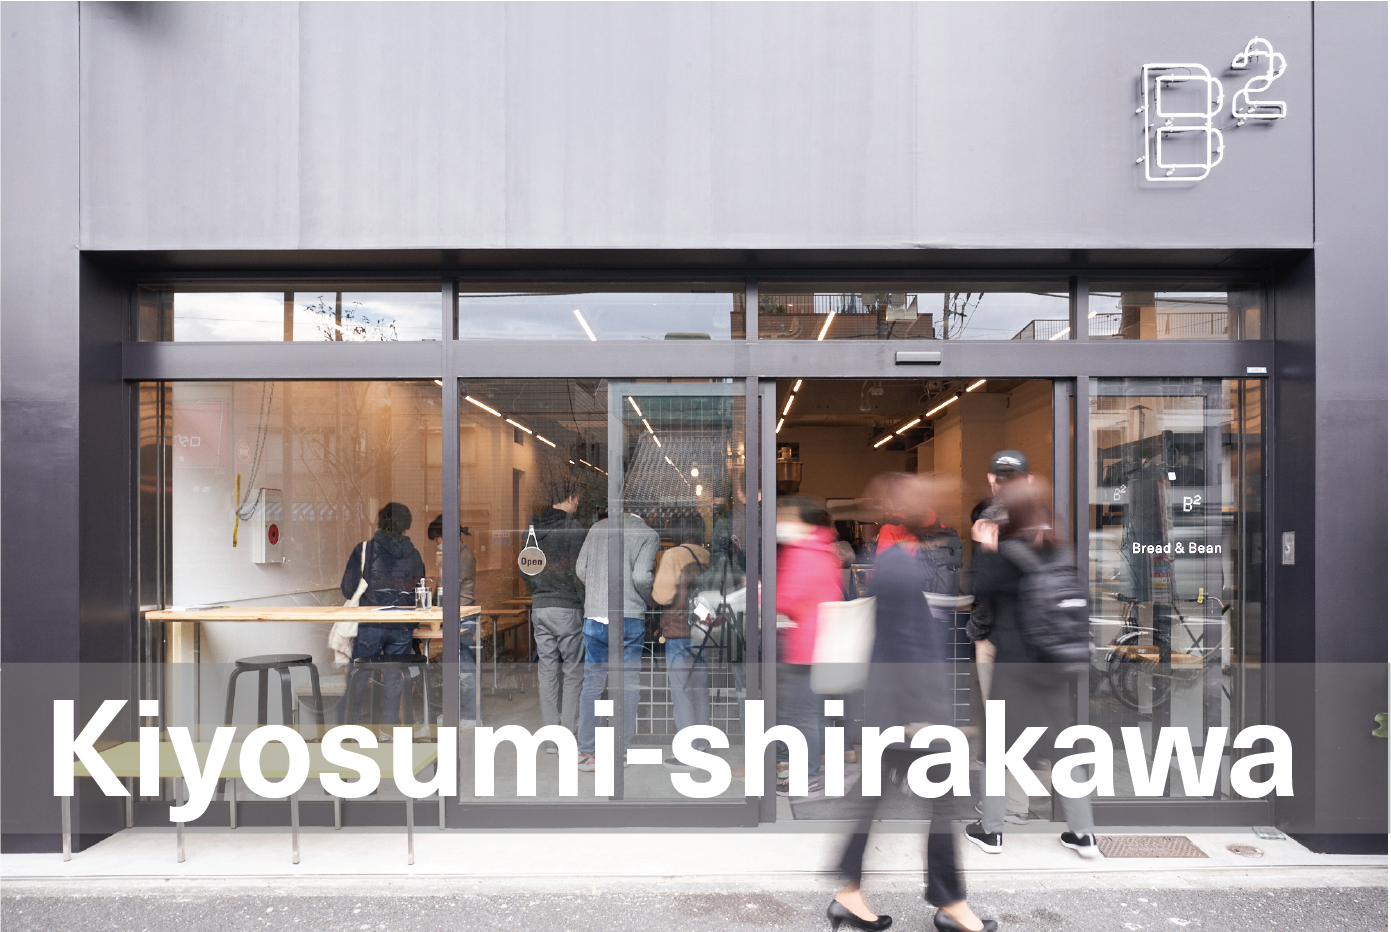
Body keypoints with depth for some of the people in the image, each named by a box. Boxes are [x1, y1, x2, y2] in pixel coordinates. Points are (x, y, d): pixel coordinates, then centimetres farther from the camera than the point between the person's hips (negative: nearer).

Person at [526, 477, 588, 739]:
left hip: (539, 607, 6)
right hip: (567, 607, -6)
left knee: (547, 671, 9)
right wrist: (587, 608, -7)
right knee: (573, 671, 4)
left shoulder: (533, 527, 8)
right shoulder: (574, 528, -11)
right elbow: (578, 572, -14)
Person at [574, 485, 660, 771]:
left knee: (592, 683, 8)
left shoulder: (598, 528, 11)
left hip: (594, 615, 4)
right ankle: (622, 752, 8)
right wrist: (648, 598, 4)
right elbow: (641, 576, -15)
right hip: (629, 616, -4)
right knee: (628, 684, 5)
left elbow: (581, 568, 9)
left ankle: (586, 751, 8)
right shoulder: (647, 534, -3)